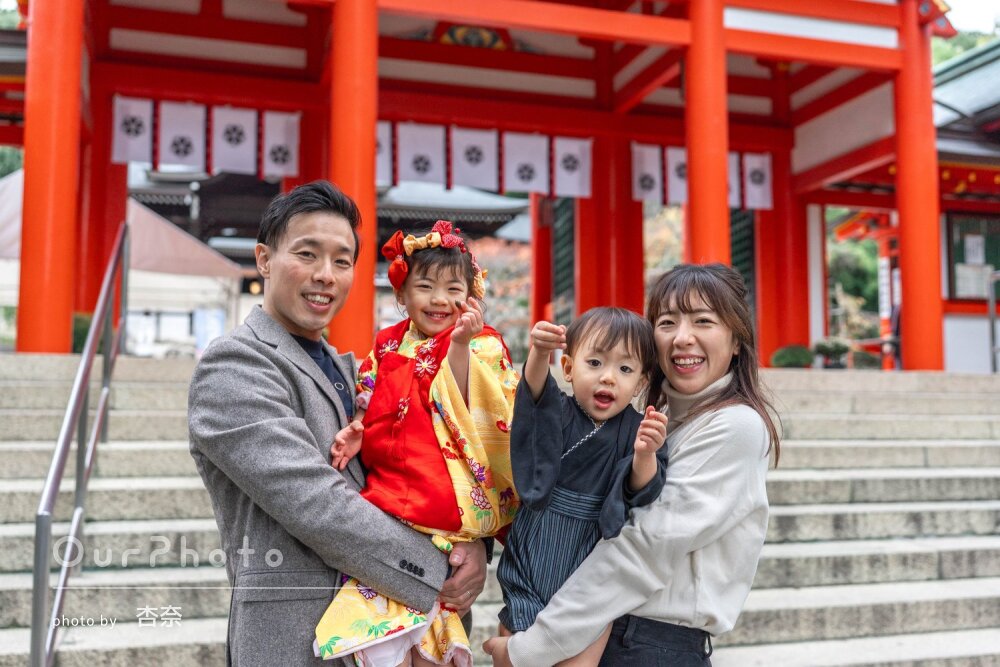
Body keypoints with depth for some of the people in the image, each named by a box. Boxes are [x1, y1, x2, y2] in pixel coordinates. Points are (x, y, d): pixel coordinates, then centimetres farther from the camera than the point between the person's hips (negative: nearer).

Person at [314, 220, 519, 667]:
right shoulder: (387, 347, 12)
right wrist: (357, 435, 0)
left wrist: (459, 345, -21)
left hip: (453, 499, -4)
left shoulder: (483, 347, 0)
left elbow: (467, 412, -14)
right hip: (390, 490, 4)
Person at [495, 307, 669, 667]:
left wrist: (645, 455, -36)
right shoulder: (557, 413, -7)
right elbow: (537, 388, -27)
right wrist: (540, 353, -50)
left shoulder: (636, 430, -6)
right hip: (533, 556, 1)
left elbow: (641, 493, -15)